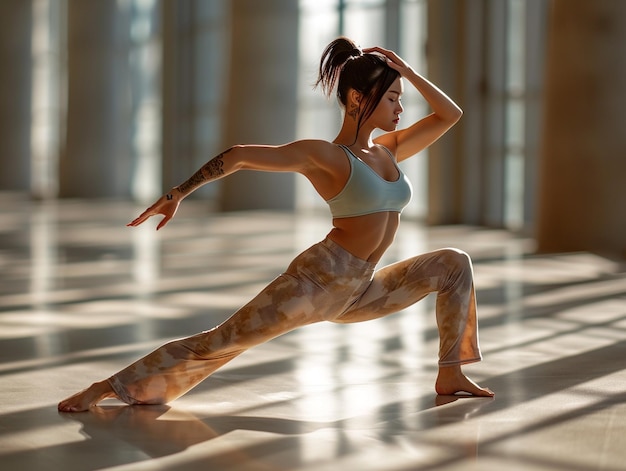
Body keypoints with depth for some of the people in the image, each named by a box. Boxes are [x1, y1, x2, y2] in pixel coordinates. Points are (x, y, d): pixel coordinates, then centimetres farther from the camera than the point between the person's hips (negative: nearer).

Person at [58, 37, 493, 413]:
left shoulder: (389, 150, 12)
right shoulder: (324, 156, -9)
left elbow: (451, 114, 16)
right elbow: (239, 156, -11)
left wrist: (409, 73, 5)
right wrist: (178, 194, -15)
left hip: (358, 292, 8)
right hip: (318, 279, -8)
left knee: (453, 264, 8)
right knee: (220, 342, -12)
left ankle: (450, 374, 9)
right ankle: (108, 388, -8)